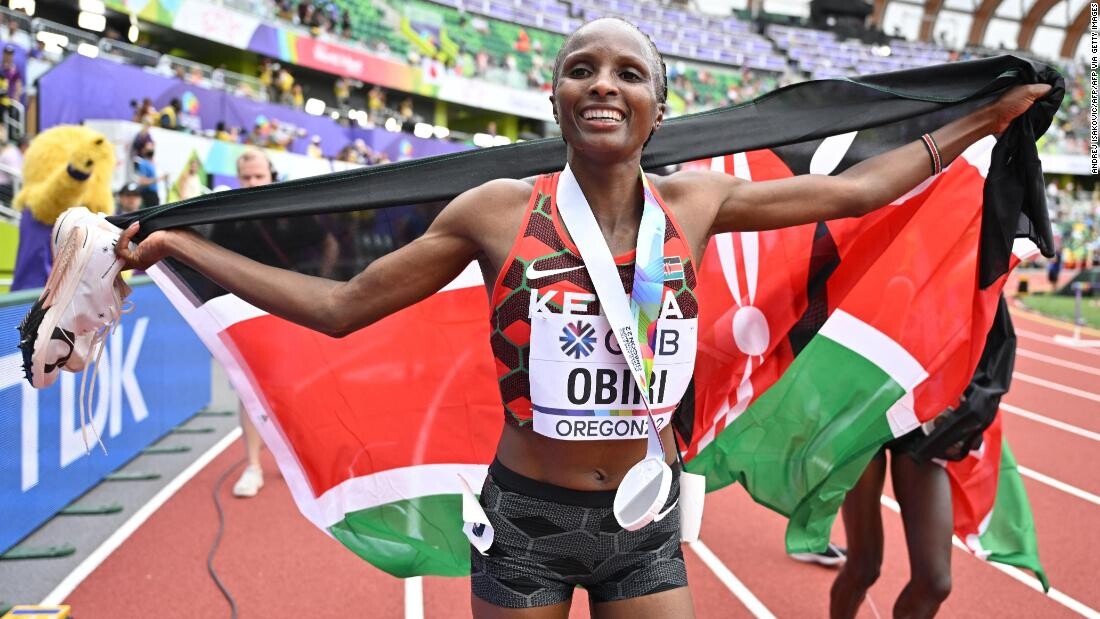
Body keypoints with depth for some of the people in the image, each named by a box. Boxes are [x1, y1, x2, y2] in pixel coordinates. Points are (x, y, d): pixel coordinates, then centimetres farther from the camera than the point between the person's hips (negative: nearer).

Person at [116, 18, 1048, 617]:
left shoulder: (694, 204, -3)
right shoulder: (499, 211, -10)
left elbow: (850, 191, 9)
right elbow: (340, 307, -3)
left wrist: (977, 124, 15)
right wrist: (177, 244, -3)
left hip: (647, 521, 2)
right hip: (526, 518, -2)